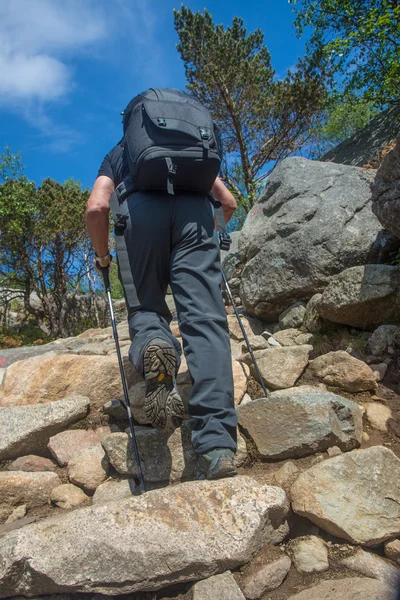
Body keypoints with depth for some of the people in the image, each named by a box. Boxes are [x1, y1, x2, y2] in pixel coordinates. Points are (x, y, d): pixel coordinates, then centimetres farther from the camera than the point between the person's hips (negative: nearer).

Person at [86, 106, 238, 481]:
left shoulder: (119, 153, 33)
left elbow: (96, 207, 12)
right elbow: (228, 201, 26)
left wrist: (102, 256, 25)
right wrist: (208, 231, 43)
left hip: (142, 210, 0)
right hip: (195, 210, 1)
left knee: (145, 306, 14)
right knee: (205, 321, -10)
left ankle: (152, 341, -25)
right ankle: (216, 446, -24)